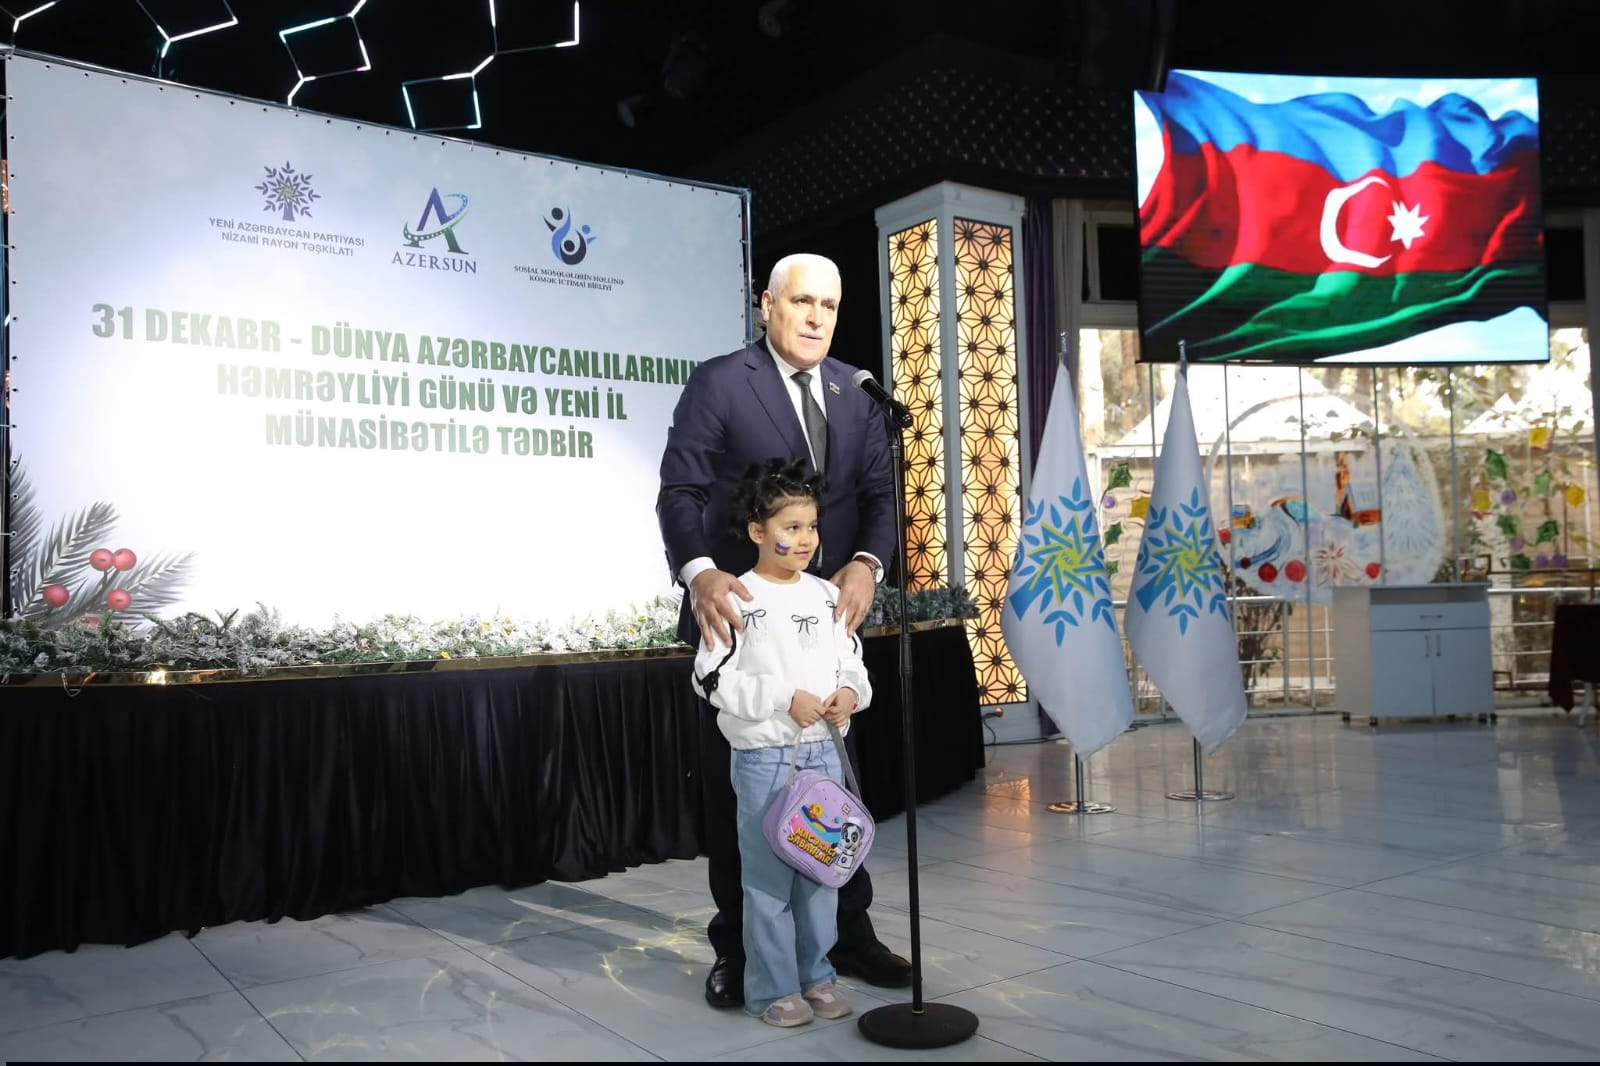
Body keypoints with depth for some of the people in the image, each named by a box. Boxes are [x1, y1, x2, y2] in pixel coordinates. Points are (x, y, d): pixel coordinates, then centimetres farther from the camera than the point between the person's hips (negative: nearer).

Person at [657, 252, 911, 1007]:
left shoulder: (856, 392, 8)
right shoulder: (717, 383, -7)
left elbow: (878, 493, 3)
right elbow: (681, 491, -14)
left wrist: (866, 564, -18)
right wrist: (700, 571, -33)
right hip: (739, 612, -4)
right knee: (732, 784, 8)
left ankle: (849, 933, 29)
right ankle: (737, 948, 23)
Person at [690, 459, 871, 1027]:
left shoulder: (827, 595, 7)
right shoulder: (736, 598, -10)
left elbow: (852, 663, 14)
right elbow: (713, 680, -13)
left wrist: (849, 693, -9)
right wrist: (786, 698, -19)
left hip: (824, 751, 5)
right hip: (765, 756, -5)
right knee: (768, 873, 2)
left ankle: (816, 975, 28)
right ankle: (772, 988, 15)